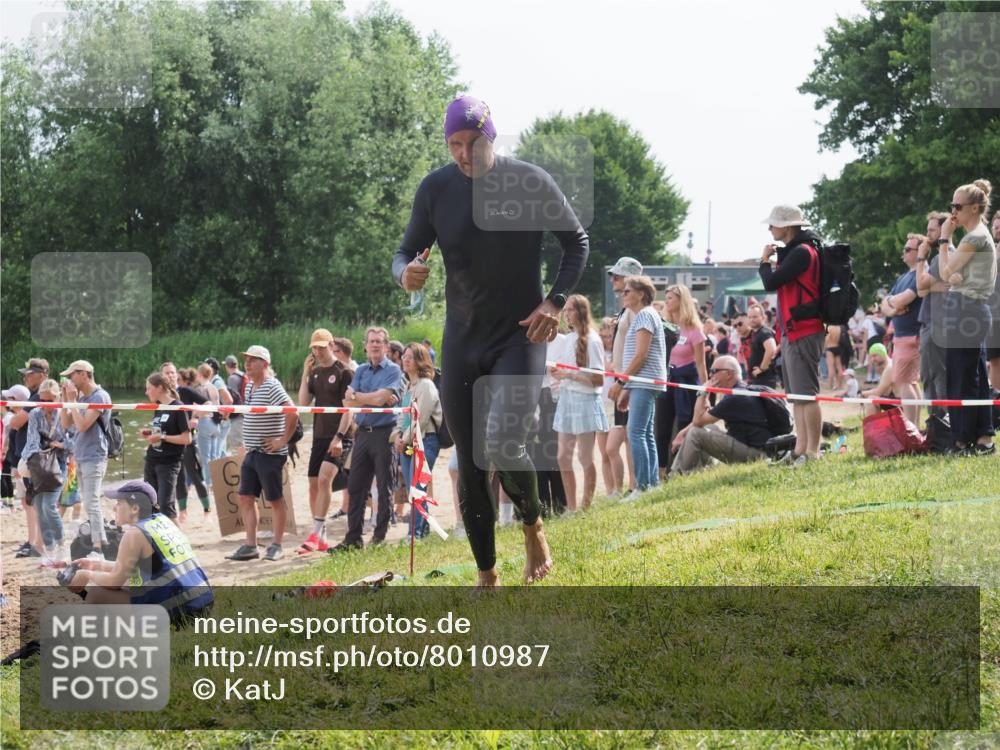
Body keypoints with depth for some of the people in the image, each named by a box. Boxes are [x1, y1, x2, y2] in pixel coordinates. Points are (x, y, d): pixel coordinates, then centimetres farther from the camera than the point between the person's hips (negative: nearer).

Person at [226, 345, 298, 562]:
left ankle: (276, 546, 9)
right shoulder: (249, 386, 11)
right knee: (246, 498, 8)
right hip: (251, 453, 9)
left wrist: (283, 440, -22)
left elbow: (292, 413, -27)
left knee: (275, 500, 2)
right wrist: (249, 443, 17)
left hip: (270, 453, -9)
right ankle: (250, 546, 12)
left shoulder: (271, 387, -16)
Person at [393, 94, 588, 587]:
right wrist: (406, 274, -20)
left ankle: (533, 525, 8)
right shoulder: (436, 188, -2)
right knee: (469, 466, 5)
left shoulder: (531, 182, -8)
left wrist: (556, 301, -8)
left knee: (503, 447, -22)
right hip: (462, 343, 3)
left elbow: (577, 241, 4)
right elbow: (405, 253, 5)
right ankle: (486, 576, 17)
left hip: (520, 338, -3)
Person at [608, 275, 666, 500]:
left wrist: (620, 381, -15)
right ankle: (653, 482, 10)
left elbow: (641, 355, -16)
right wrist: (627, 389, 18)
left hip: (645, 383, -10)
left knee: (636, 433, -15)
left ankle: (643, 486, -18)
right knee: (646, 434, 9)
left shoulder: (645, 315, -9)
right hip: (642, 385, 10)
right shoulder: (641, 316, 22)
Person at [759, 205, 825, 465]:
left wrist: (765, 261, -1)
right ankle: (800, 450, 14)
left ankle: (812, 452, -10)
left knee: (806, 394, -10)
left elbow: (771, 283, -18)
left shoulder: (801, 252, -13)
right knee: (797, 395, 11)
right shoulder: (794, 251, 17)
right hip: (792, 333, 10)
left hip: (803, 334, -10)